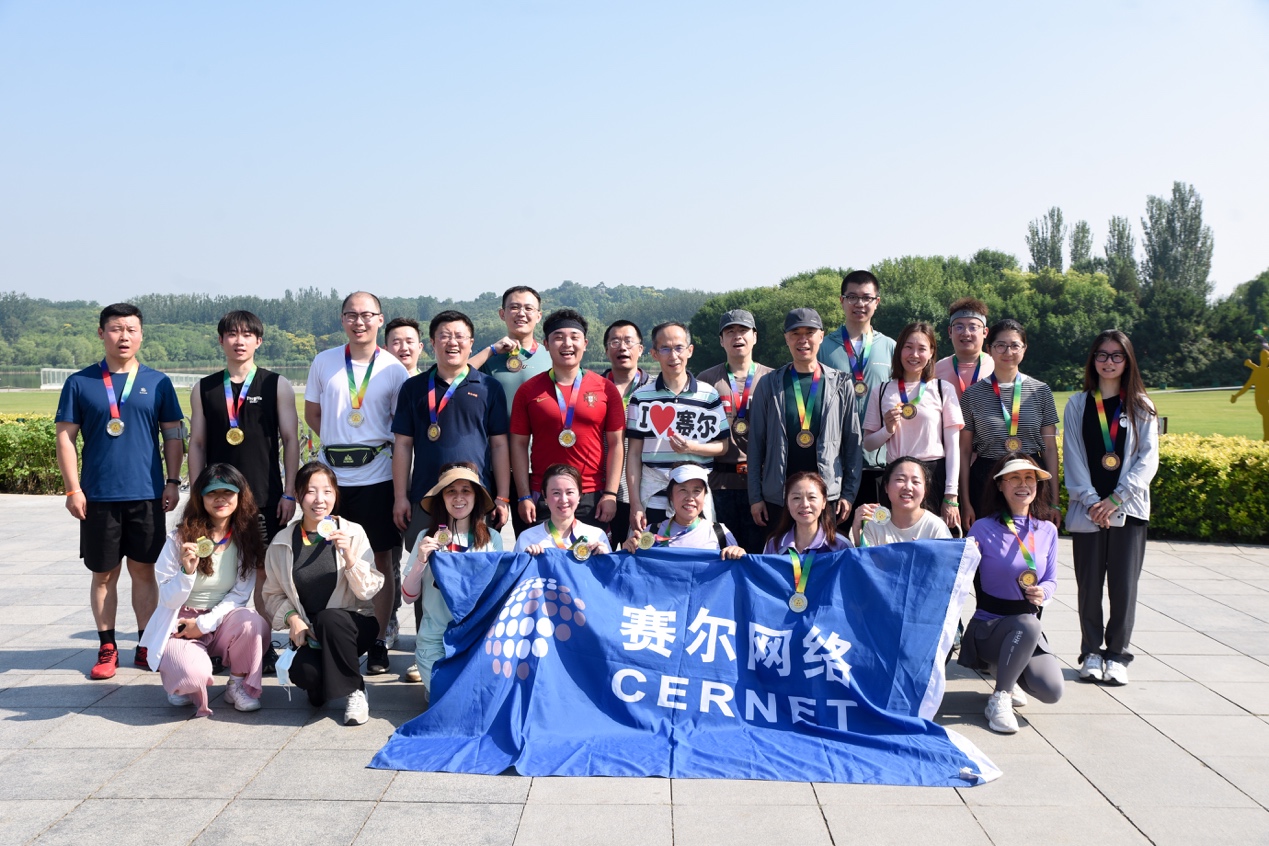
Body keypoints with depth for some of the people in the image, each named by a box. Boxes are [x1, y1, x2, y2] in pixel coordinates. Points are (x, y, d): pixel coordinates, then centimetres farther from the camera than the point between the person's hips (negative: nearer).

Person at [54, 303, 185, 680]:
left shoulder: (157, 382, 4)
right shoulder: (80, 383, 1)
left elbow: (173, 435, 7)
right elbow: (66, 437, 1)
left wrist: (173, 482, 1)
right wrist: (73, 489, -5)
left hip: (147, 494, 1)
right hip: (99, 496, 0)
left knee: (143, 570, 7)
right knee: (104, 574, 7)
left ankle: (146, 646, 16)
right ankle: (107, 649, 17)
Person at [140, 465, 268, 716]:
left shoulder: (245, 538, -3)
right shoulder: (180, 538, -9)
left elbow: (241, 594, -4)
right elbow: (168, 600, -9)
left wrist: (204, 624, -15)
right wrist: (187, 571, -28)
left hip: (221, 621, 2)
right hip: (180, 625, -2)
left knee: (252, 624, -33)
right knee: (193, 674, -32)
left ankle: (238, 685, -5)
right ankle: (181, 680, 8)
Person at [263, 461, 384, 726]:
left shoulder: (353, 533, -4)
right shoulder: (282, 542, 1)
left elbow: (369, 591, -10)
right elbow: (273, 593, 9)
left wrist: (349, 556, -25)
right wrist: (292, 617, -10)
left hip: (353, 626, -1)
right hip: (310, 632, 1)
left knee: (330, 617, -36)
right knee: (303, 672, -31)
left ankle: (354, 690, -13)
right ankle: (320, 685, 10)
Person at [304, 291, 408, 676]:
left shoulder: (394, 370, -1)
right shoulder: (324, 362, 5)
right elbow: (312, 412, 16)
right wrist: (338, 442, 4)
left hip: (377, 476, -2)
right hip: (332, 475, 2)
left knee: (381, 560, 5)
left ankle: (378, 643, 15)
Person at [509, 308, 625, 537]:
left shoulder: (606, 389, 4)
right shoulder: (528, 390, 5)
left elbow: (615, 444, 4)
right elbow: (519, 444, 4)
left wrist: (611, 494, -2)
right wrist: (524, 497, -2)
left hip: (592, 499, 0)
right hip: (541, 498, 0)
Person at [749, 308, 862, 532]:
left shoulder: (841, 385, 4)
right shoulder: (769, 385, 4)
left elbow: (853, 441, 6)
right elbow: (756, 442, 4)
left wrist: (849, 493, 0)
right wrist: (755, 496, 0)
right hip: (777, 497, 0)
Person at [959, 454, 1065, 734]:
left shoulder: (1047, 530, 3)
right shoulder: (983, 529, -10)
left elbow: (1051, 579, 8)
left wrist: (1043, 592, -15)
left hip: (1028, 629, 4)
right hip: (988, 627, -4)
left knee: (1051, 691, -20)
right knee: (1028, 624, -39)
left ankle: (1008, 669, 16)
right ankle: (999, 698, -18)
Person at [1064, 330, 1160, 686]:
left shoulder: (1141, 407, 6)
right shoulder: (1077, 405, 7)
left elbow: (1148, 460, -1)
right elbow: (1072, 457, 2)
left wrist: (1116, 499, -11)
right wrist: (1090, 500, -10)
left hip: (1128, 509, 0)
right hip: (1088, 510, 0)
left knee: (1123, 586, -1)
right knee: (1089, 585, 2)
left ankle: (1117, 655, 11)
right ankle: (1091, 653, 14)